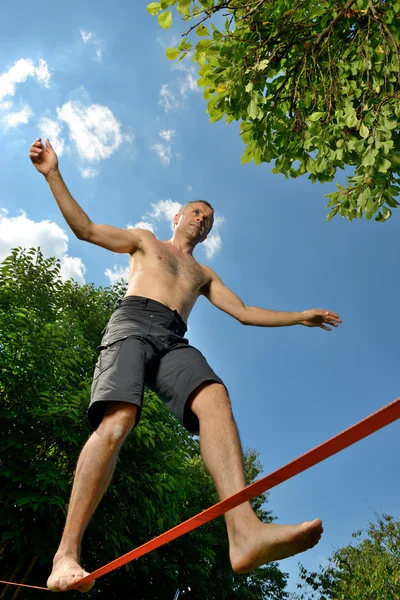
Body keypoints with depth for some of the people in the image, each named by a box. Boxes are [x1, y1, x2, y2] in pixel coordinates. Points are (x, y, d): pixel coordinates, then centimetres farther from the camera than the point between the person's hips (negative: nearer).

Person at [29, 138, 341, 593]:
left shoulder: (204, 274, 36)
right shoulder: (145, 241, 30)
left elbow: (244, 313, 30)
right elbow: (85, 228, 21)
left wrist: (301, 317, 26)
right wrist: (53, 174, 13)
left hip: (174, 341, 3)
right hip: (132, 324, -2)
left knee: (215, 398, -30)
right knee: (116, 421, -28)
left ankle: (244, 530, -48)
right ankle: (66, 555, -26)